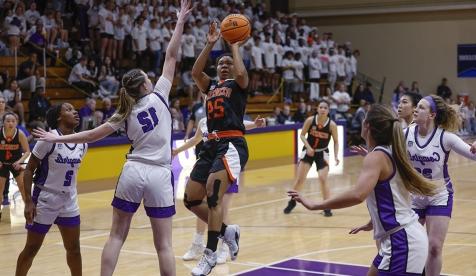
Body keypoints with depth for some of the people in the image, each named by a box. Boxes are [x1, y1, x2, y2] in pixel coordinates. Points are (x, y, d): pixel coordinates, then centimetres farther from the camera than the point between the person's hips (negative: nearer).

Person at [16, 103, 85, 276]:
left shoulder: (82, 143, 0)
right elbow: (29, 170, -13)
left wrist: (69, 193, 16)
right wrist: (28, 201, -18)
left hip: (69, 202, 6)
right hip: (44, 200, -5)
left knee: (73, 248, 10)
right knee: (32, 248, 5)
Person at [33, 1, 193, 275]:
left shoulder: (126, 113, 8)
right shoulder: (159, 96, 0)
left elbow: (94, 134, 8)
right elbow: (171, 57, 1)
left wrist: (59, 138, 18)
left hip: (132, 172, 3)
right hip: (159, 176, -2)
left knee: (116, 236, 10)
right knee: (164, 244, 1)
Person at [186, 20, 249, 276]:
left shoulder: (238, 85, 7)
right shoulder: (211, 87, 22)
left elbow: (241, 73, -17)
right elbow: (195, 72, 3)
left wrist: (235, 46, -4)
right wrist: (210, 45, -1)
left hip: (232, 144, -7)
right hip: (211, 144, 7)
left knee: (213, 193, -22)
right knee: (190, 199, 4)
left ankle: (210, 254, -18)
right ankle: (227, 231, 21)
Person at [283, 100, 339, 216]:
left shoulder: (332, 125, -17)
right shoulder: (310, 120, -16)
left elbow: (336, 141, -5)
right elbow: (302, 135, -5)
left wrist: (336, 156, -17)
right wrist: (308, 147, -20)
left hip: (322, 153, -1)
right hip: (309, 151, 1)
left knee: (323, 179, -12)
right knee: (300, 178, 2)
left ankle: (327, 207, 1)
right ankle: (292, 202, 22)